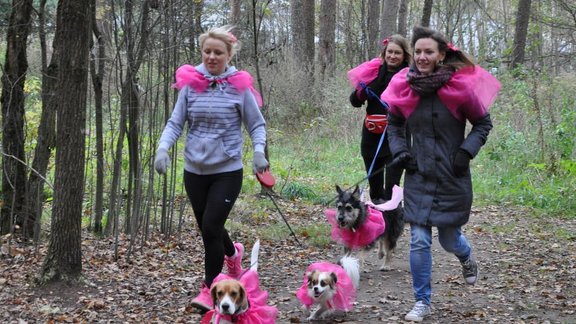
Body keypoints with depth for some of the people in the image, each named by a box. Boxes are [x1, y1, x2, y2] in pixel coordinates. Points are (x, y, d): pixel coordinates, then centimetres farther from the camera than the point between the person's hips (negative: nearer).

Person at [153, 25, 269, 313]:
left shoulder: (239, 86, -7)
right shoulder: (190, 84, -1)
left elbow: (257, 125, 0)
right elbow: (175, 123, 2)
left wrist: (258, 150, -18)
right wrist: (163, 147, -15)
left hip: (228, 171, -4)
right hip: (194, 170, 4)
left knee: (211, 227, -10)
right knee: (207, 228, 15)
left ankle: (210, 289, 7)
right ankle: (232, 252, 49)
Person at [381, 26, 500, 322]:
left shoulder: (461, 86, -11)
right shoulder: (404, 86, -4)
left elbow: (483, 123, 2)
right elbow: (393, 123, 14)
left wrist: (467, 151, -11)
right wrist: (399, 150, 0)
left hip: (453, 177, -1)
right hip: (419, 177, 2)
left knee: (449, 238, 12)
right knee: (419, 241, -3)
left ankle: (467, 259, 49)